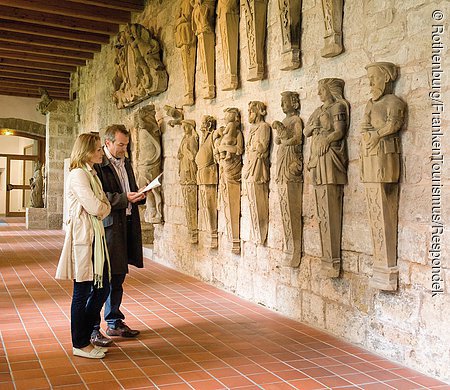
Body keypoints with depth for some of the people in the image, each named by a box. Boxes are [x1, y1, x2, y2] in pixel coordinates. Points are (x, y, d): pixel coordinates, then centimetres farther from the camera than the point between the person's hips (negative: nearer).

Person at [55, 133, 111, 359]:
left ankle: (85, 335, 25)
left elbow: (104, 206, 18)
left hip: (95, 236, 10)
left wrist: (102, 207, -2)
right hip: (83, 236, -10)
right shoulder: (78, 174, -13)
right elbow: (95, 207, -18)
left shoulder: (91, 174, 18)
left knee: (102, 288, 12)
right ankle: (80, 344, 12)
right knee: (82, 292, 0)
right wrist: (105, 207, 0)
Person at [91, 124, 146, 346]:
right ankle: (92, 329, 4)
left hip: (126, 225, 9)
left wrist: (138, 196, 3)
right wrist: (124, 198, -21)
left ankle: (114, 323, 29)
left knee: (118, 277, 17)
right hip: (107, 226, -9)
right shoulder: (98, 165, -11)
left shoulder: (126, 164, 17)